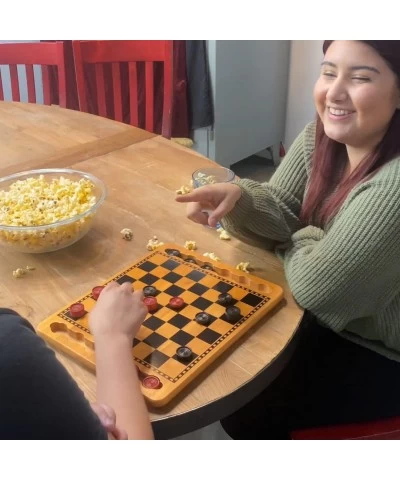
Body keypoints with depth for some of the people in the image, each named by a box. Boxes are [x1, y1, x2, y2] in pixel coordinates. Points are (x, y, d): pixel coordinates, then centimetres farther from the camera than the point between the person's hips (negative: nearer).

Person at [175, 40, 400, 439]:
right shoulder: (322, 136, -10)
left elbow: (317, 286, -31)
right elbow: (282, 213, -4)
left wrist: (299, 240, -9)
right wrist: (237, 197, -25)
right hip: (334, 318, 7)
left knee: (244, 412, -3)